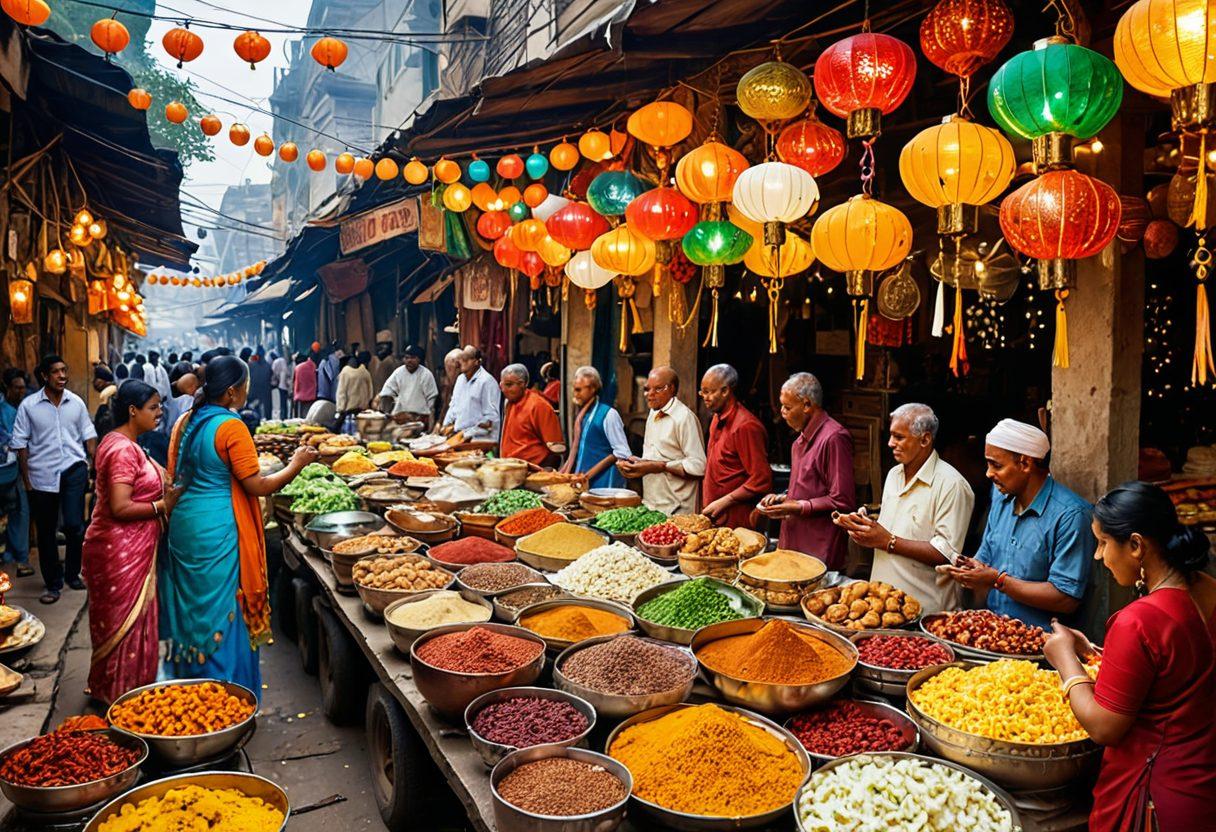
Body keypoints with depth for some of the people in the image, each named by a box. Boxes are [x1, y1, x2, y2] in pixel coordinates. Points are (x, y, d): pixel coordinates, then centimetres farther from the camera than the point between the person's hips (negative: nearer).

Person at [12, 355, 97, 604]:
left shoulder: (76, 402, 1)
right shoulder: (28, 405, -4)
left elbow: (88, 435, 7)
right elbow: (20, 443, -1)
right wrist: (26, 479, -1)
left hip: (73, 470, 0)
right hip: (42, 475, 0)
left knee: (73, 525, -8)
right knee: (46, 532, 10)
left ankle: (72, 574, 17)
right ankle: (53, 583, 24)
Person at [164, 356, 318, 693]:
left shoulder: (185, 422, 7)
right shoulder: (231, 427, -17)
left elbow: (174, 478, 13)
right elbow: (257, 486, -15)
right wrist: (296, 464, -6)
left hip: (183, 526, 8)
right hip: (217, 532, -8)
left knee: (191, 606, 18)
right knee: (223, 613, 3)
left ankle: (189, 674, 31)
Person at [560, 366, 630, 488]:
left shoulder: (608, 414, -10)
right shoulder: (582, 415, 13)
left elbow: (622, 453, -13)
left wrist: (591, 473, -15)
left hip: (603, 483, -7)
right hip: (583, 483, 7)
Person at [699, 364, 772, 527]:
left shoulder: (745, 426, -17)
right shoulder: (717, 419, 13)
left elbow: (761, 480, -20)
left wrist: (723, 502, -17)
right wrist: (707, 506, 12)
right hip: (713, 517, 8)